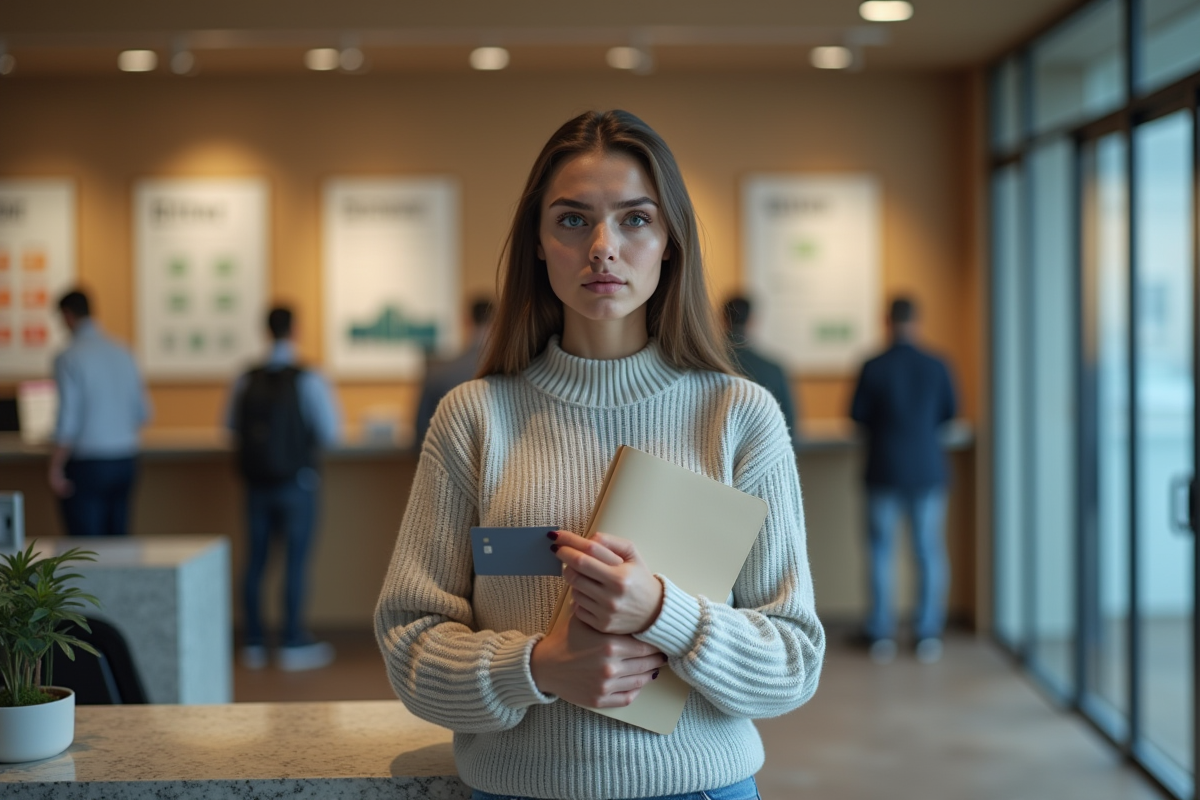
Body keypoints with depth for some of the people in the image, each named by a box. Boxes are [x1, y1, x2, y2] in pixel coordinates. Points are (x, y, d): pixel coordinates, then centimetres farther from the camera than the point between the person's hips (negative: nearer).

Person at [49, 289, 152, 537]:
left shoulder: (69, 358, -11)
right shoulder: (122, 353, 6)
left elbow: (68, 418, -14)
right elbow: (143, 413, 11)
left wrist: (55, 469, -8)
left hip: (87, 464, -6)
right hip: (125, 461, 6)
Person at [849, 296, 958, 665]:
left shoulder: (873, 368, -10)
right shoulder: (936, 367, -3)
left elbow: (857, 416, -2)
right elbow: (948, 413, 9)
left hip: (884, 469, -1)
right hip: (927, 469, 1)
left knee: (880, 549, 7)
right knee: (929, 550, 8)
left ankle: (881, 635, 8)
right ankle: (927, 634, 10)